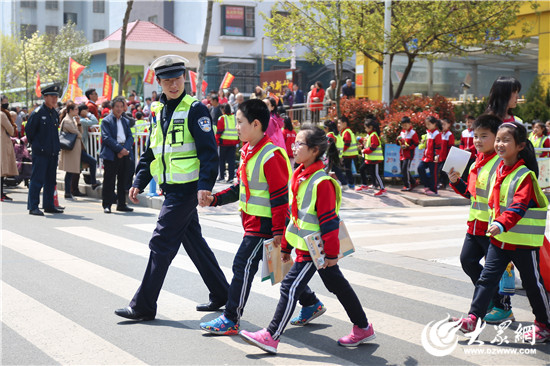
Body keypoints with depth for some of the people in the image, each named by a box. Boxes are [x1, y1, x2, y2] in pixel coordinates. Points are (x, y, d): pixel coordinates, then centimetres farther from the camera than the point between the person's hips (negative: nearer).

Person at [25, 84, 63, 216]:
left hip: (53, 153, 7)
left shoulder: (55, 114, 13)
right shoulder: (37, 113, -8)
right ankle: (33, 207, -1)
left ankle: (49, 206, 19)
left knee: (50, 180, 11)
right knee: (37, 180, -6)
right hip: (40, 152, -7)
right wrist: (36, 144, 1)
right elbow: (28, 130, -4)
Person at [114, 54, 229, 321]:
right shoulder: (158, 111, 13)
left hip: (187, 189, -8)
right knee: (194, 242, 15)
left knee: (161, 244, -7)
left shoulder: (195, 109, -10)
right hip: (171, 189, 8)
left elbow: (208, 151, -16)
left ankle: (143, 306, 0)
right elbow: (150, 152, 19)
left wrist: (205, 186, -24)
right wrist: (139, 182, 12)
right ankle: (220, 294, 27)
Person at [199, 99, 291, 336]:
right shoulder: (247, 151, 10)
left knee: (243, 266, -6)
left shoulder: (271, 156, -20)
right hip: (252, 221, 10)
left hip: (264, 224, -10)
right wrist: (214, 199, 7)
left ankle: (230, 321, 2)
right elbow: (240, 189, 17)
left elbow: (280, 197, -20)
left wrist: (278, 231, -20)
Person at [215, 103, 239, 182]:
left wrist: (216, 141, -3)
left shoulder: (222, 118, -7)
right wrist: (237, 142, 17)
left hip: (224, 142, -4)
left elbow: (219, 131, -10)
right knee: (231, 160, 5)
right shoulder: (235, 118, 7)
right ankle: (231, 177, 1)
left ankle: (221, 176, 6)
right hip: (233, 142, 4)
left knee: (221, 159, 7)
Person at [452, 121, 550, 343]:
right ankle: (473, 318, 4)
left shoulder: (525, 175, -17)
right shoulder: (499, 171, 6)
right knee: (487, 278, 1)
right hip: (499, 238, 7)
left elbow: (519, 206, -30)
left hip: (524, 241, -7)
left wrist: (502, 224, -43)